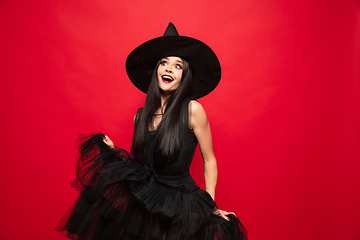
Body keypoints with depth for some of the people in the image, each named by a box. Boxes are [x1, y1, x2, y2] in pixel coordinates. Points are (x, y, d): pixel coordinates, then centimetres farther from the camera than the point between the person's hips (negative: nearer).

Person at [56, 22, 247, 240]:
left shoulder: (192, 110, -16)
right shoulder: (141, 116, -1)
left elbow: (209, 161, -7)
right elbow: (141, 161, 9)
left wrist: (210, 206, -7)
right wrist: (113, 152, -4)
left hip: (180, 202, -3)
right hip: (144, 196, 4)